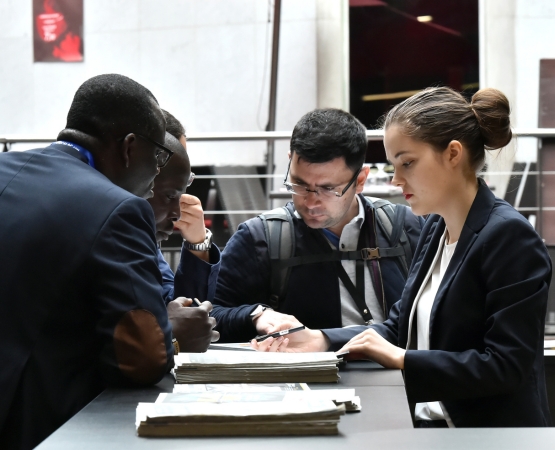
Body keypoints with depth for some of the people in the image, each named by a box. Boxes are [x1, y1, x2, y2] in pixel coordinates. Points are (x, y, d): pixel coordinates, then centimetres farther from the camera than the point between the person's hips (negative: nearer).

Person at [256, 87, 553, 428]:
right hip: (429, 421, 8)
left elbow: (506, 365, -18)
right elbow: (400, 329, 13)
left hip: (495, 426, -7)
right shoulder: (436, 229, 12)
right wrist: (322, 340, -1)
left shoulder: (510, 237, -14)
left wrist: (401, 359, -19)